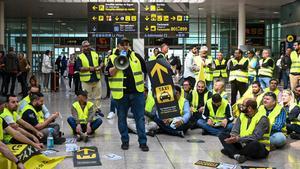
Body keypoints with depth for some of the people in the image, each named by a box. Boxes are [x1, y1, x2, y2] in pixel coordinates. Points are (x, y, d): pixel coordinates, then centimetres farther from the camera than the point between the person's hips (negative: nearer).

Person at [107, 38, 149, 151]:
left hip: (137, 92, 1)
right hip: (121, 93, -1)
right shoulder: (113, 58, 4)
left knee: (140, 117, 4)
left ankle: (143, 142, 10)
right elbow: (109, 73, -7)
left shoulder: (136, 56, 9)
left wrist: (144, 83, 6)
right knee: (122, 118, 9)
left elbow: (146, 69, 13)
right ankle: (125, 141, 22)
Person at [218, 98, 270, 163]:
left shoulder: (262, 118, -15)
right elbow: (235, 130, 0)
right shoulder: (242, 116, 6)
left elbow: (255, 137, -26)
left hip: (260, 148, -6)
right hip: (242, 144, 6)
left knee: (255, 144, -42)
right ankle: (237, 155, -26)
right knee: (222, 135, -4)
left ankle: (231, 152, -17)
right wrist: (233, 137, -24)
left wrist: (238, 139, -33)